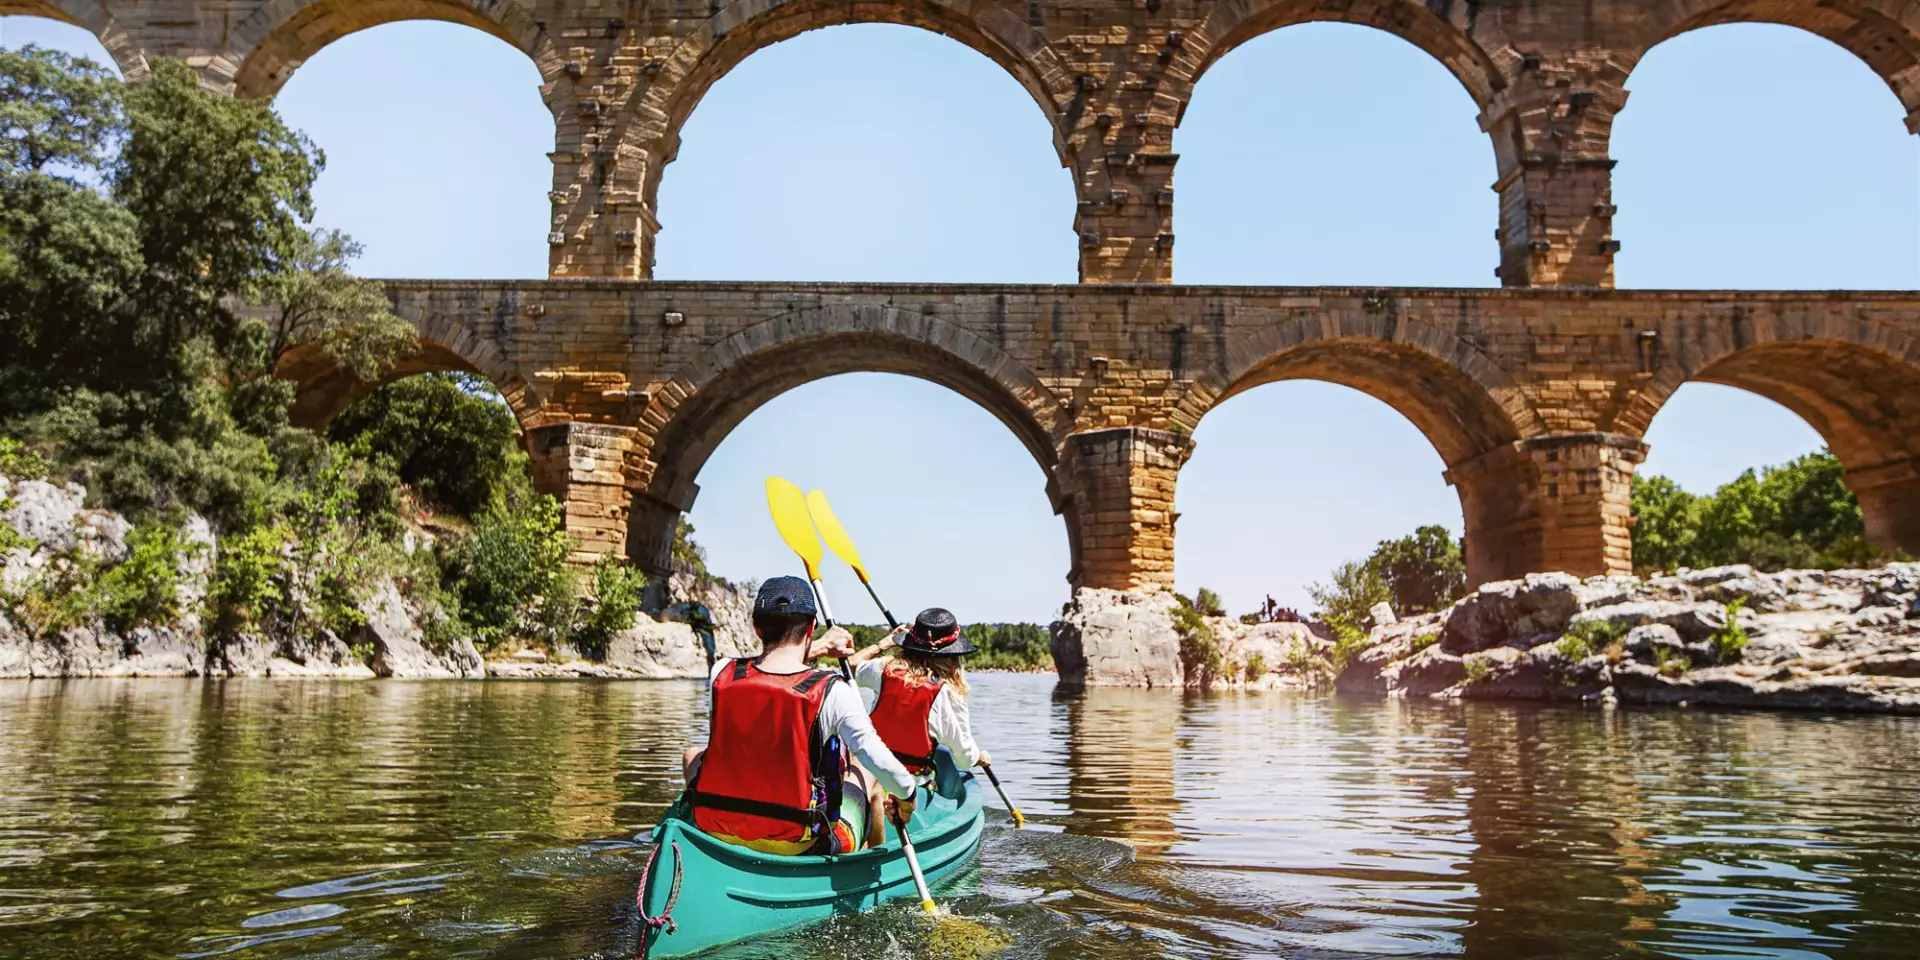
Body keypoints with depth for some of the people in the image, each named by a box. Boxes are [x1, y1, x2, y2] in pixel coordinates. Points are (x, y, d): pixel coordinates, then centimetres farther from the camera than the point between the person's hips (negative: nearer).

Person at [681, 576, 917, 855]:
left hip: (716, 832, 3)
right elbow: (878, 761, -20)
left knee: (693, 755, 33)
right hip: (798, 847, -2)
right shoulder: (832, 692, -18)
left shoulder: (721, 674, -6)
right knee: (868, 776, 27)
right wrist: (907, 794, 2)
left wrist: (818, 648, 28)